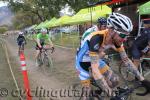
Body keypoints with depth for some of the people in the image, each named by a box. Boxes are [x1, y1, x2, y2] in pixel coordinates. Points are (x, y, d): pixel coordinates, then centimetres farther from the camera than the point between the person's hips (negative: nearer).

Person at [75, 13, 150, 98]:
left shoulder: (117, 40, -19)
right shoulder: (97, 39, -39)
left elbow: (126, 60, -8)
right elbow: (95, 70, -43)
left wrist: (142, 79, -10)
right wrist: (111, 95, -43)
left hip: (96, 59, 6)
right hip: (82, 61, -5)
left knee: (115, 81, -5)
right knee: (87, 91, -6)